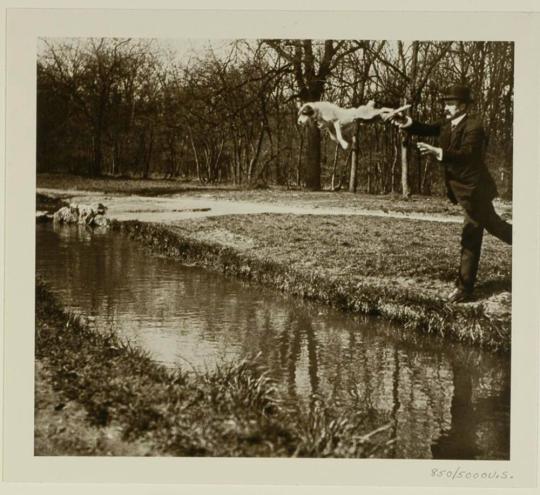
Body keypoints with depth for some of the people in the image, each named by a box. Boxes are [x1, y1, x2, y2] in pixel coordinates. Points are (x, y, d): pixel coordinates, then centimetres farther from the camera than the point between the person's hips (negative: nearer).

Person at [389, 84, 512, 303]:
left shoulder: (474, 126, -21)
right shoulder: (449, 123, 6)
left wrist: (437, 152, -44)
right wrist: (408, 124, -18)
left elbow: (465, 154, -33)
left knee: (470, 238, -1)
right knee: (491, 223, 19)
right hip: (461, 187, 9)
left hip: (474, 189, -9)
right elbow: (427, 129, 0)